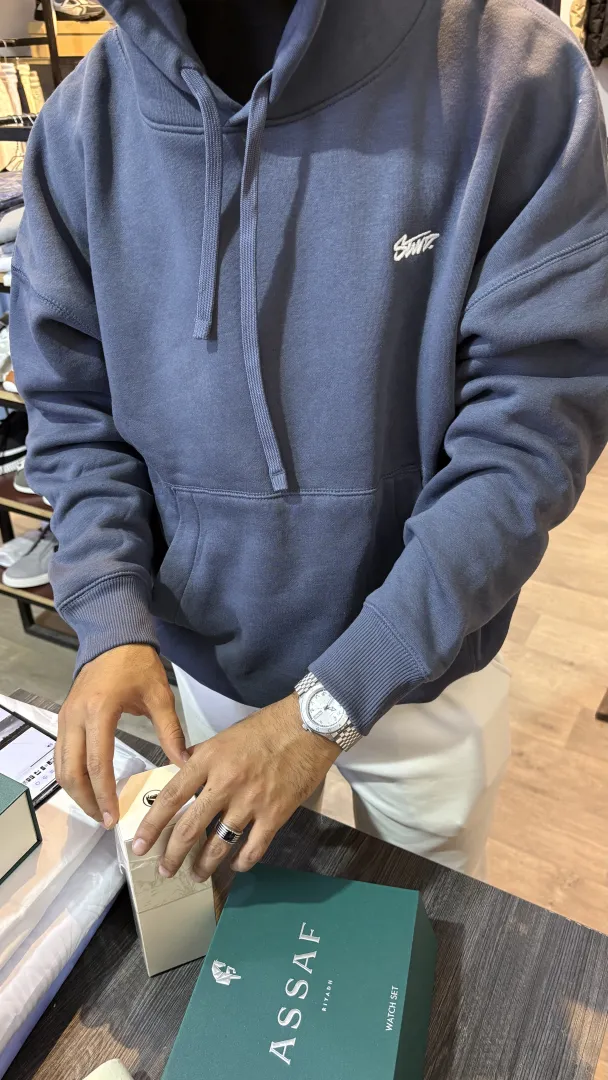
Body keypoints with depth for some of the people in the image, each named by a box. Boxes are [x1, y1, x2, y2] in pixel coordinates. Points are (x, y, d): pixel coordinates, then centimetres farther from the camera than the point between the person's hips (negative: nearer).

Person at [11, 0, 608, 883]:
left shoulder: (516, 71, -18)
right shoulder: (84, 122, -8)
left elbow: (531, 427, -22)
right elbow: (73, 408, -4)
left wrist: (327, 708, -25)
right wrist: (111, 624, -19)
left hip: (426, 670, -1)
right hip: (204, 657, 3)